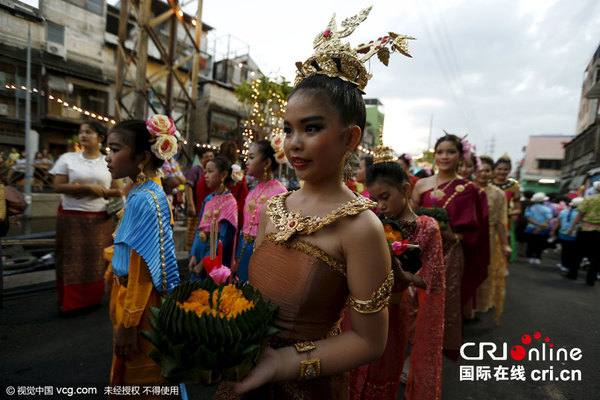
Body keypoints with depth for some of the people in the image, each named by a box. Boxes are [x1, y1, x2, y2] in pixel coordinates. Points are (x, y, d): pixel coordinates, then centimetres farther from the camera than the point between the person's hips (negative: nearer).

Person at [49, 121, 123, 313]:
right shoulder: (67, 158, 5)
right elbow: (58, 186, -4)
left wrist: (97, 192, -12)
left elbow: (118, 191, 1)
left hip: (100, 220, 0)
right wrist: (89, 187, -14)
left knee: (96, 260, 4)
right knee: (72, 260, 3)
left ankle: (92, 300, 19)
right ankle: (69, 302, 18)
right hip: (71, 217, 0)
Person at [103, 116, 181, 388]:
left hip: (139, 304, -9)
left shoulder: (146, 200, -25)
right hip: (125, 292, 9)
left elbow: (142, 272, -24)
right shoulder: (139, 193, 4)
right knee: (126, 368, 27)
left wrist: (128, 324, -19)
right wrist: (112, 274, 25)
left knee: (138, 375, 13)